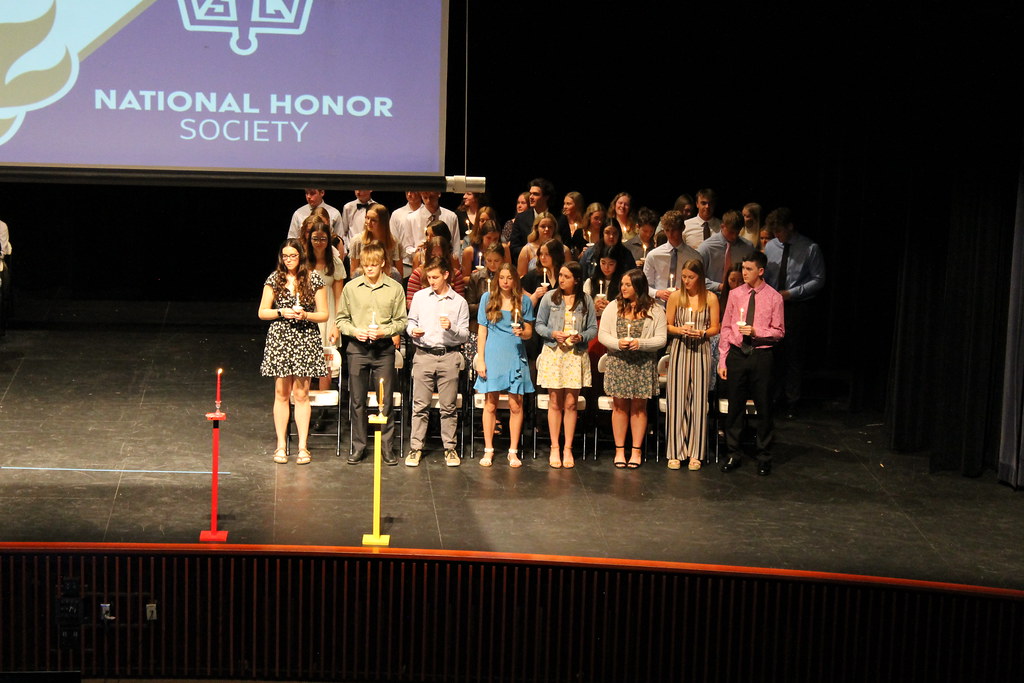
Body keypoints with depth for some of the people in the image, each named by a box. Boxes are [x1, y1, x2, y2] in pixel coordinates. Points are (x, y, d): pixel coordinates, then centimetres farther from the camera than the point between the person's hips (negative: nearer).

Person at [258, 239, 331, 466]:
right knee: (281, 394, 3)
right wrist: (282, 313, -10)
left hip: (306, 340, -1)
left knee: (301, 394, 0)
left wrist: (305, 315, -14)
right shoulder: (274, 279, 5)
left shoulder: (314, 279, 2)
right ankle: (281, 445, 10)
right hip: (280, 340, 1)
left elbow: (324, 315, 3)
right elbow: (262, 312, 7)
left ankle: (302, 447, 5)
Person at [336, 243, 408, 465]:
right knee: (357, 400, 5)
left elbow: (401, 321, 4)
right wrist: (354, 331, -9)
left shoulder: (395, 289, 3)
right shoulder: (351, 288, 5)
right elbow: (341, 319, 9)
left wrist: (384, 331, -12)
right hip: (357, 349, 1)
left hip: (384, 349, -1)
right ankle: (359, 446, 13)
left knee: (385, 400, 1)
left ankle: (386, 445, 10)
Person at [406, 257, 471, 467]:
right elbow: (410, 322, 15)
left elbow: (465, 336, 4)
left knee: (448, 406, 2)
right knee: (420, 405, 0)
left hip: (448, 356, -1)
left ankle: (450, 448, 11)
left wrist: (452, 328, -15)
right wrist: (412, 330, -7)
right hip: (423, 355, 1)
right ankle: (415, 448, 6)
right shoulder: (420, 297, 11)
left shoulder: (459, 302, 7)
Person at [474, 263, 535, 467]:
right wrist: (480, 359, -1)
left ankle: (513, 451, 8)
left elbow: (529, 332, 8)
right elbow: (482, 330, 5)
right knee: (490, 405, 2)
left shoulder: (524, 301, 5)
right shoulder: (488, 298, 5)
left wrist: (522, 332, -15)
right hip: (493, 356, 0)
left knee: (516, 405, 0)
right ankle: (488, 449, 10)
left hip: (515, 356, 0)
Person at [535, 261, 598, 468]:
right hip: (553, 353, 0)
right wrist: (553, 333, -13)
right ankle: (555, 449, 9)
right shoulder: (550, 298, 4)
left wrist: (581, 337, -14)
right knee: (555, 403, 1)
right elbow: (539, 325, 6)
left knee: (570, 404, 1)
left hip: (576, 355, 0)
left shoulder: (586, 301, 5)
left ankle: (568, 449, 10)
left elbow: (593, 329, 6)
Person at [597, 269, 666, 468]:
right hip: (618, 362, 2)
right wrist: (618, 343, -16)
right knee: (620, 406, 5)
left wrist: (640, 343, -20)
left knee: (638, 407, 5)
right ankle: (619, 450, 12)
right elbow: (602, 334, 3)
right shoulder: (613, 307, 6)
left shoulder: (655, 311, -1)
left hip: (643, 364, -1)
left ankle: (636, 450, 12)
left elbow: (661, 339, -4)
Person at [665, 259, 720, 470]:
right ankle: (676, 452, 4)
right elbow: (667, 325, 8)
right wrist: (680, 330, -12)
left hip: (701, 351, 0)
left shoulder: (710, 298, 3)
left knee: (698, 400, 1)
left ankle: (695, 453, 9)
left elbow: (715, 327, 5)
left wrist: (702, 333, -14)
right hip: (679, 350, 0)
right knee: (677, 399, -2)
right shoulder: (676, 296, 4)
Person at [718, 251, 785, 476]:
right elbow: (725, 328, 6)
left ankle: (764, 457, 16)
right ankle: (734, 454, 19)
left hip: (761, 356, -2)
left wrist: (756, 332, -17)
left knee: (764, 407, 4)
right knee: (735, 406, 8)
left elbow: (779, 331, -1)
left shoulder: (774, 297, -3)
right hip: (737, 354, 2)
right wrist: (722, 359, 1)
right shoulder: (735, 294, 4)